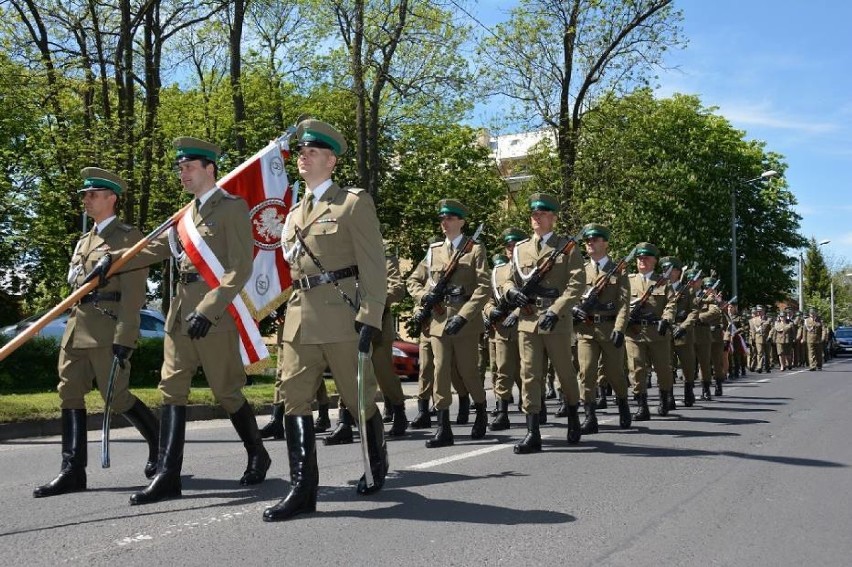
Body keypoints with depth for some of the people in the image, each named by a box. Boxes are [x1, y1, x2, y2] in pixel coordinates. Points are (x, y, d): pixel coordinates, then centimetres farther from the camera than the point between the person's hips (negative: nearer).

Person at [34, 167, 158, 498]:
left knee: (117, 397, -4)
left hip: (107, 328, -8)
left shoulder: (128, 236, -4)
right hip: (76, 328, 8)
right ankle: (73, 471, 4)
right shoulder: (83, 242, 21)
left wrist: (123, 337, -18)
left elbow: (133, 292, -12)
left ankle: (160, 444, 18)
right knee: (70, 395, 2)